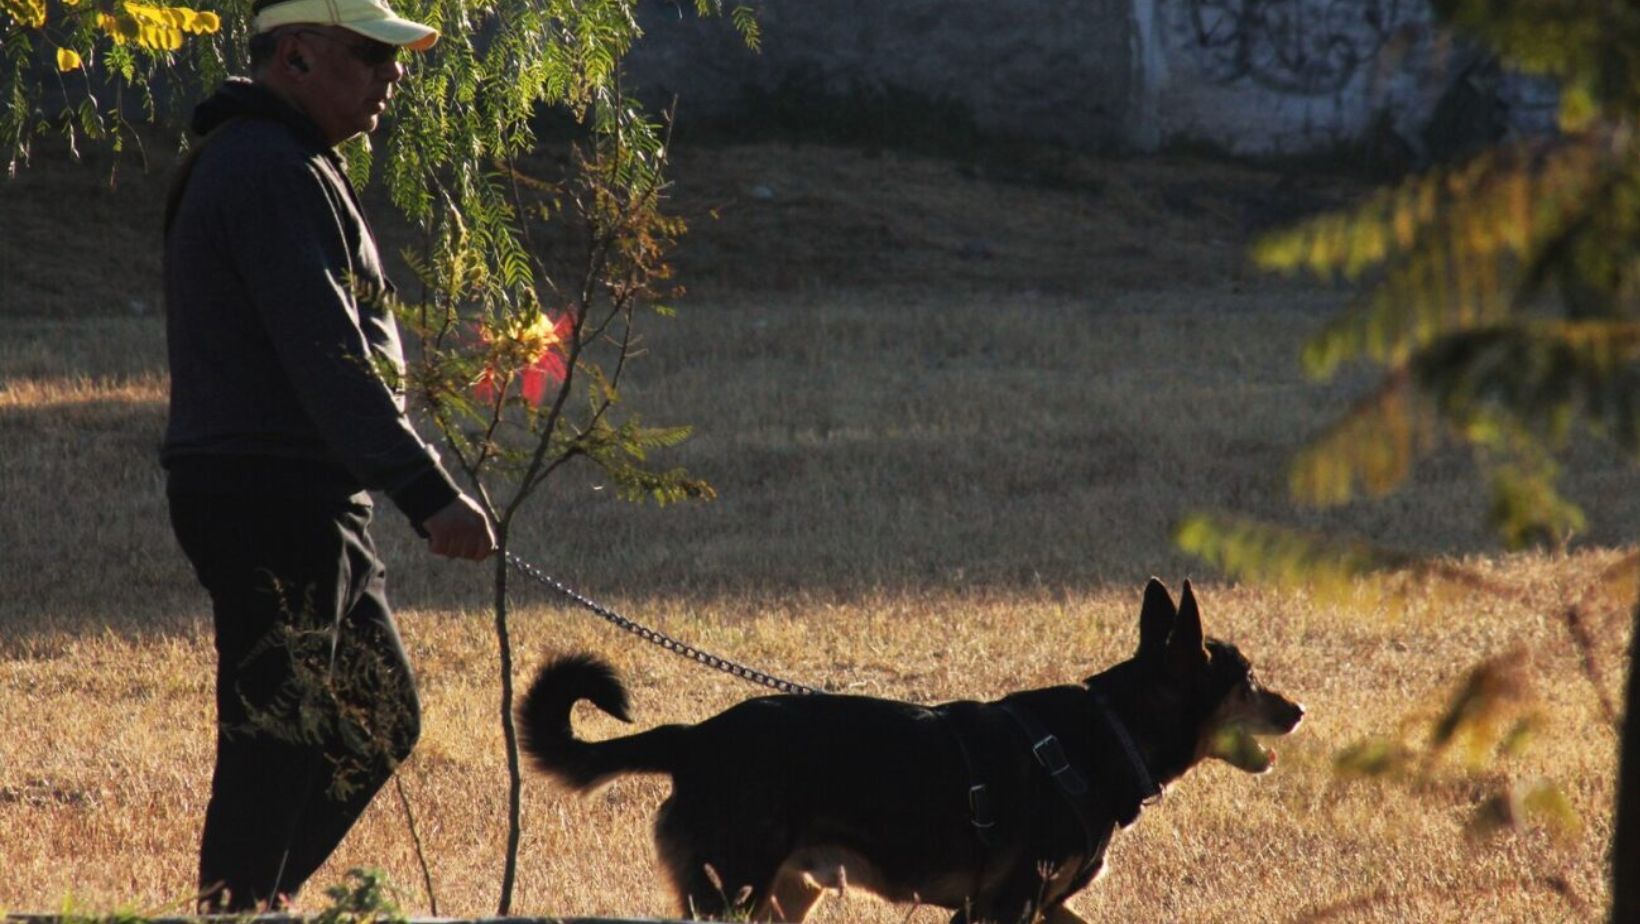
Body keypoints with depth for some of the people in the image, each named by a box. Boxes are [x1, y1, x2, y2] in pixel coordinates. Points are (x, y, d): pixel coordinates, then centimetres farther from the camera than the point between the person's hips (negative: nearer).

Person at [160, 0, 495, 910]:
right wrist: (427, 492, -27)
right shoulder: (271, 174, -16)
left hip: (307, 502, 11)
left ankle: (253, 901, 18)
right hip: (272, 501, -11)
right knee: (276, 735, -7)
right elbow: (325, 357, -24)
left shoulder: (286, 166, 19)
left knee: (379, 721, 15)